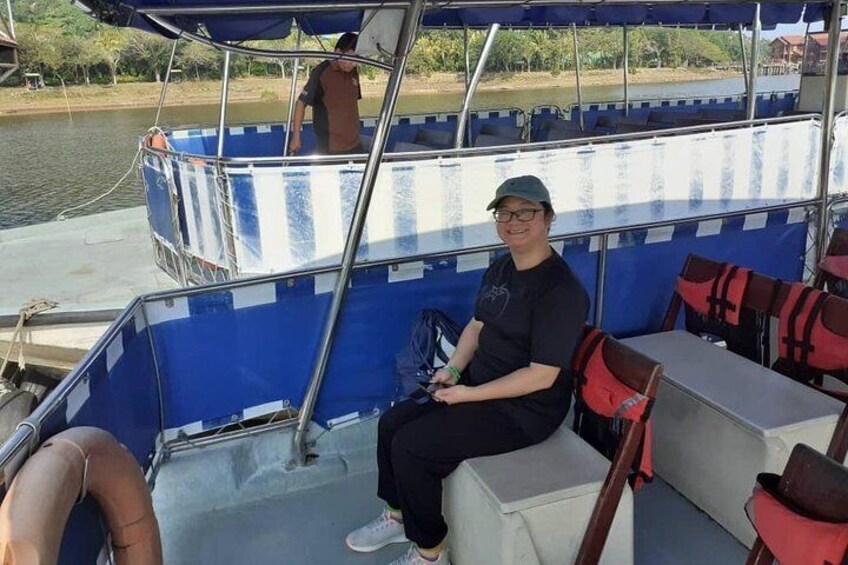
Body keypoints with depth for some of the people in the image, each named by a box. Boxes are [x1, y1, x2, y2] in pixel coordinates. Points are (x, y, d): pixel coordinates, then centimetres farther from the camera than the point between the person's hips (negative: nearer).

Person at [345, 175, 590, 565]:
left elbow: (542, 375, -24)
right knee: (392, 423, 3)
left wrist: (469, 395, -21)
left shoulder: (561, 290, -23)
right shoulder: (500, 269, 5)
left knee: (411, 447, -15)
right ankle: (398, 516, 25)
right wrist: (453, 369, -4)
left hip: (525, 409, -9)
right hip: (478, 383, 9)